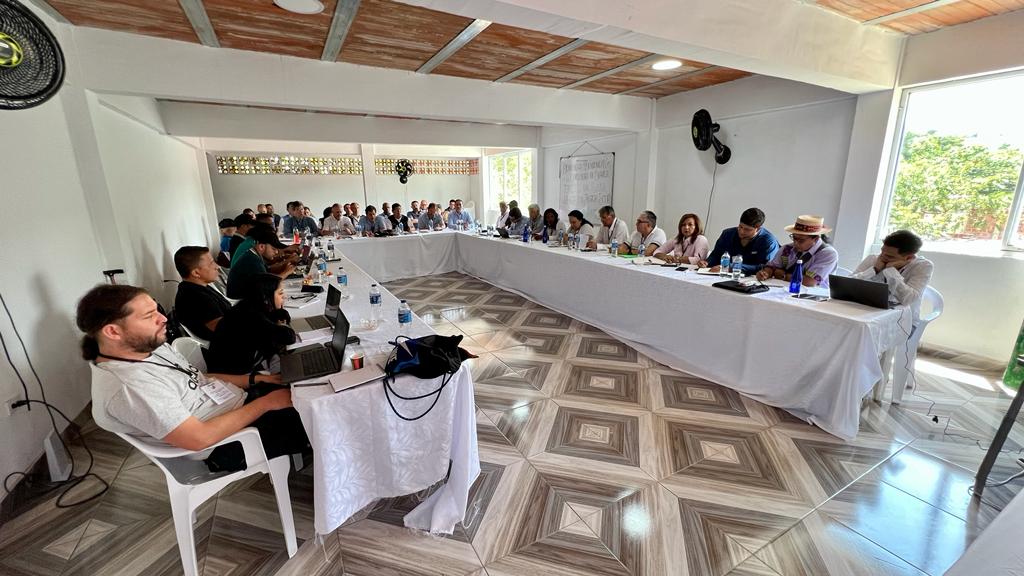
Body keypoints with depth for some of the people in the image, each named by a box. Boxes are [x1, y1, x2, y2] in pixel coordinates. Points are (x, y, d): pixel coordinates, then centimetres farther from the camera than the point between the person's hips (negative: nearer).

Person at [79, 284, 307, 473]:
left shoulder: (147, 346, 0)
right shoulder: (127, 387, -28)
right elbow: (200, 438, -29)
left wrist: (255, 378, 0)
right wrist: (265, 403, -22)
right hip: (233, 443, -8)